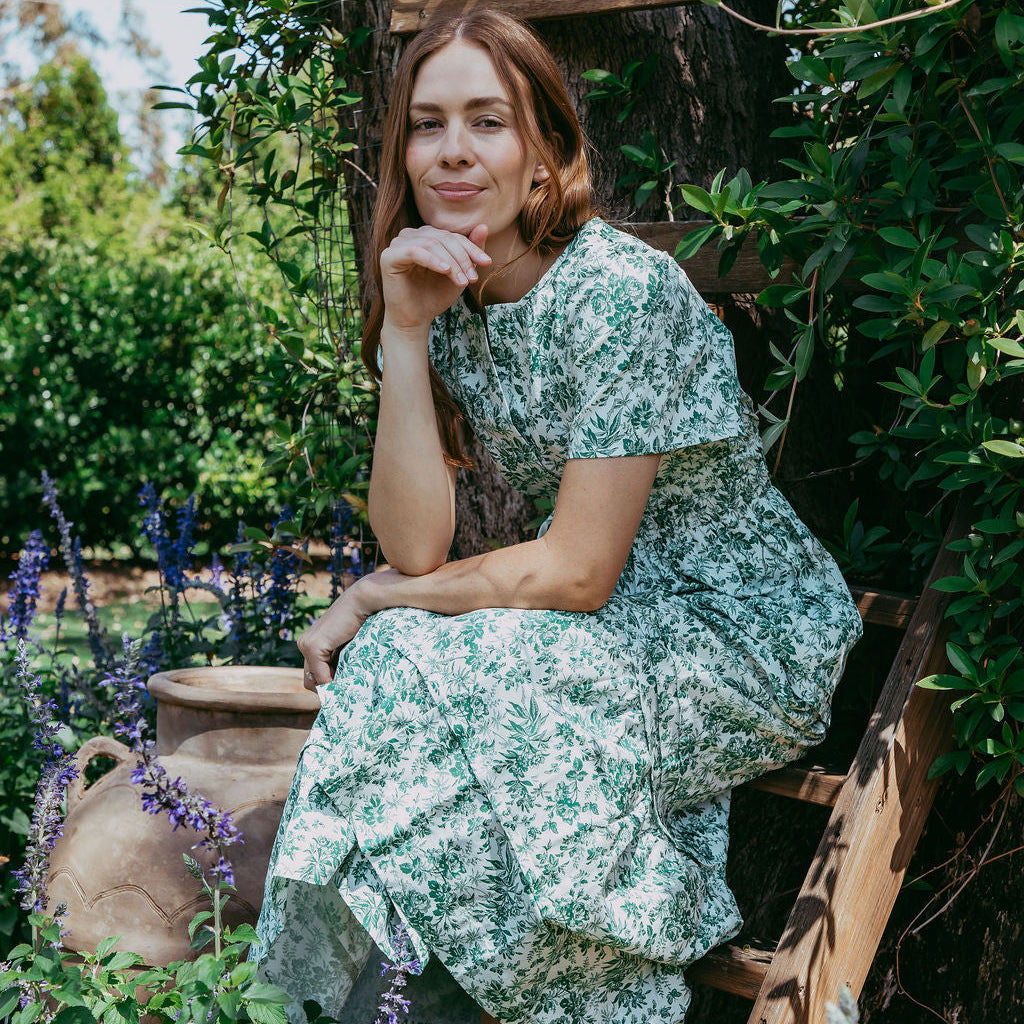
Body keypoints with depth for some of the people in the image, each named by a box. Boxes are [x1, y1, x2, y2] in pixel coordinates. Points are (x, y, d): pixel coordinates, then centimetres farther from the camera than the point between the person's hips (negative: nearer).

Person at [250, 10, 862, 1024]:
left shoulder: (621, 289, -21)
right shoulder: (448, 302, 0)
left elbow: (576, 572, -20)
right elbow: (415, 545, -9)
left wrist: (373, 600, -11)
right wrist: (403, 331, -17)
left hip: (746, 637, -6)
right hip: (618, 623, 6)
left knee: (416, 669, -22)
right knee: (390, 661, -16)